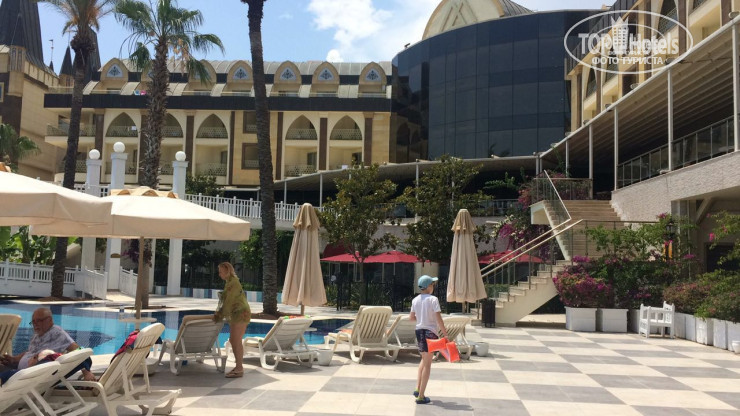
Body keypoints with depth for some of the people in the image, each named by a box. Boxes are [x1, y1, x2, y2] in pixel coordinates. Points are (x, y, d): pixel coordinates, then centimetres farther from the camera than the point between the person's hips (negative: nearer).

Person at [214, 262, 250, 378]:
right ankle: (239, 366, 16)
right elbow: (225, 300, 18)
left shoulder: (233, 283, -15)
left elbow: (229, 301, -16)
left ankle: (239, 369, -5)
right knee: (232, 340, 10)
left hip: (241, 314, -10)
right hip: (235, 315, 10)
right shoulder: (229, 282, 16)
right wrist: (218, 313, 10)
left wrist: (221, 315, -9)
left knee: (236, 341, -9)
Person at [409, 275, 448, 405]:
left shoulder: (415, 300, 4)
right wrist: (445, 333, -10)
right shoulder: (433, 299, -14)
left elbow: (411, 317, 13)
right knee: (427, 364, 2)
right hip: (430, 332, -6)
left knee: (424, 359, 24)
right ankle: (421, 396, 4)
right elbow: (439, 319, -17)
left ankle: (418, 389, 19)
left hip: (419, 331, 6)